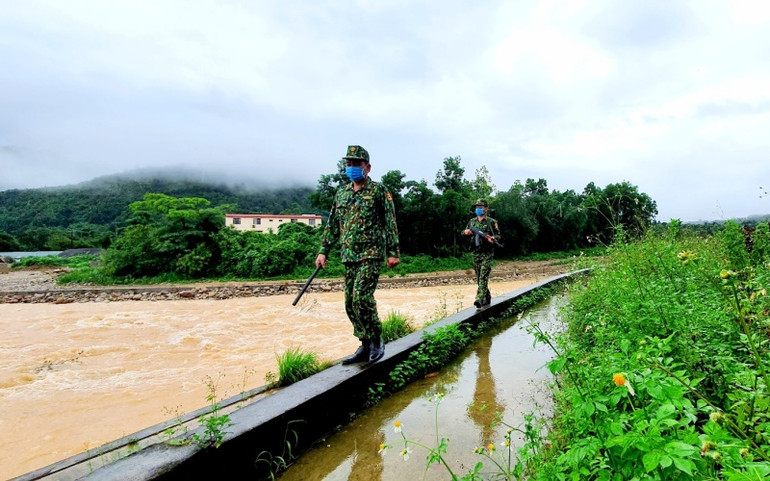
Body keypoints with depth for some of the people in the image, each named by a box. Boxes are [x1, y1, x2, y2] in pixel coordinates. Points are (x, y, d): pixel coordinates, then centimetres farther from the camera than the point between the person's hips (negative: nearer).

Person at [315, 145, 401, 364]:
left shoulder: (379, 191, -2)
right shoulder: (341, 194, 15)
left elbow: (390, 224, -4)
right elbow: (332, 225, 17)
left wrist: (393, 252, -10)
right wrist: (323, 251, 11)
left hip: (371, 255, -6)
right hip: (349, 256, 7)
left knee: (361, 297, -17)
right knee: (350, 303, 6)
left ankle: (376, 341, 4)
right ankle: (365, 346, 20)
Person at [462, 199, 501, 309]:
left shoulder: (492, 222, -1)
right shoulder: (472, 221, 12)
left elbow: (498, 236, -2)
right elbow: (463, 233, 17)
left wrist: (492, 238, -24)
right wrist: (466, 232, -7)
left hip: (487, 254, -5)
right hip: (475, 254, 5)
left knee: (483, 277, -13)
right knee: (479, 278, 11)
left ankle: (479, 299, -20)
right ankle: (487, 298, 26)